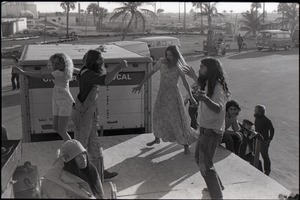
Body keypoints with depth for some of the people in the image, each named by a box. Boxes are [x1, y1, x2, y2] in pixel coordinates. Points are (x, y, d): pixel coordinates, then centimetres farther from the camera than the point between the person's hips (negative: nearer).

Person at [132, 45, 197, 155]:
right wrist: (141, 85, 1)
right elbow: (151, 73, 1)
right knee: (158, 115, 15)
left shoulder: (179, 66, -8)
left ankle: (185, 144, 10)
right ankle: (157, 139, 38)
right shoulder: (161, 62, -5)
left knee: (178, 118, -2)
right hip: (162, 93, 3)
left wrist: (191, 97, -13)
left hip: (173, 93, -3)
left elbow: (185, 82, -8)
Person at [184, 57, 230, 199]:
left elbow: (218, 109, -43)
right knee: (199, 158, 23)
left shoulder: (217, 87, -25)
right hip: (205, 129, 10)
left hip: (212, 132, -10)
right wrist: (194, 77, 30)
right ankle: (216, 186, 39)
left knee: (205, 165, -8)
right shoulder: (208, 83, 4)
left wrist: (205, 99, -60)